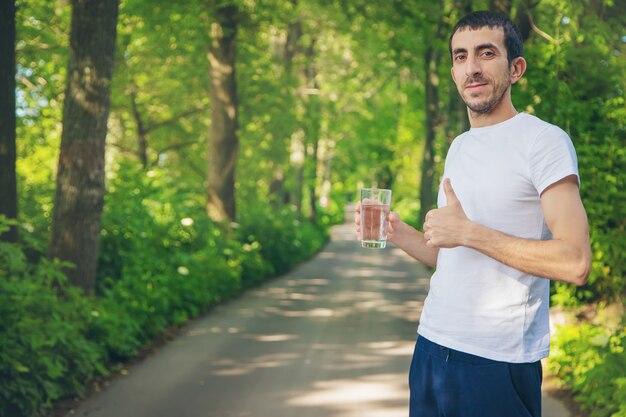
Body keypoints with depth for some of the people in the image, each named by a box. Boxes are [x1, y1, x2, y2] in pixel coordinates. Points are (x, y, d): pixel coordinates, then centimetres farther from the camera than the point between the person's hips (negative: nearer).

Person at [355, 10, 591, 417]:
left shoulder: (544, 140, -10)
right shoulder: (458, 147, 14)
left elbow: (575, 262, -19)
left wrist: (468, 232, -18)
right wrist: (397, 232, 2)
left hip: (498, 363, -7)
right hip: (432, 346, 7)